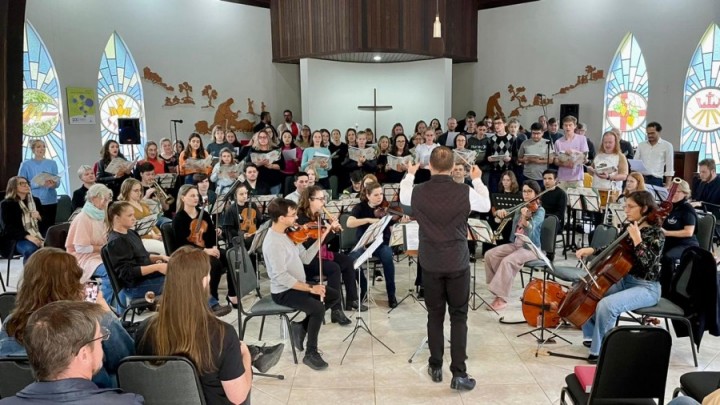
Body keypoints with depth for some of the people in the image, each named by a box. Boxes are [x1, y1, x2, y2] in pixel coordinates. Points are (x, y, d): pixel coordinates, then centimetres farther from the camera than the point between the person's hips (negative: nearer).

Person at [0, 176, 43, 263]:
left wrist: (39, 217, 0)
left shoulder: (35, 200, 20)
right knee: (30, 250, -37)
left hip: (38, 236, 4)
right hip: (19, 239, -4)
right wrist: (27, 236, -21)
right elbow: (8, 227, -6)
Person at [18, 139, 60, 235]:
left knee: (50, 228, 2)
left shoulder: (52, 163, 10)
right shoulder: (26, 164, 2)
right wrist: (39, 184, -19)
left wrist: (53, 184, -19)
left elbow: (57, 182, 6)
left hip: (50, 201, 3)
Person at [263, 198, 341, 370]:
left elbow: (306, 258, 8)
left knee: (334, 296, 9)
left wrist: (321, 238, -1)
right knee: (318, 308, -27)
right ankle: (311, 354, -9)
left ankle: (302, 326, 12)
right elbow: (281, 277, -27)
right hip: (283, 292, -9)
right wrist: (310, 288, -25)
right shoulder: (273, 242, -24)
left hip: (298, 285, 9)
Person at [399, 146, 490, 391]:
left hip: (430, 263, 2)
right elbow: (486, 205, 9)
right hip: (458, 263, -1)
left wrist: (410, 174, 35)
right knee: (459, 317, 8)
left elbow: (402, 197, 18)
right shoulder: (465, 193, -12)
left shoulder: (418, 192, -8)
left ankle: (436, 368, 24)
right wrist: (478, 180, 24)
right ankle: (459, 374, 8)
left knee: (435, 315, 14)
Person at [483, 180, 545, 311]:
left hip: (530, 248, -7)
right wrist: (500, 212, -13)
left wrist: (525, 218, -48)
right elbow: (502, 215, 10)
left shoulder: (540, 211, -9)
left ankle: (502, 298, -24)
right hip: (515, 244, 7)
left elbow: (530, 228, -27)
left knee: (507, 261, -31)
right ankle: (498, 286, -4)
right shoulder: (520, 208, 10)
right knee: (489, 255, -14)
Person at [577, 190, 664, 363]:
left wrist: (637, 240, -29)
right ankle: (591, 335, 13)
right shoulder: (630, 227, 5)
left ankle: (600, 350, -13)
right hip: (625, 280, 9)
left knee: (606, 305, -31)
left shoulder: (656, 234, -16)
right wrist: (592, 250, 1)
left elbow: (647, 264, -26)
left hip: (646, 288, -9)